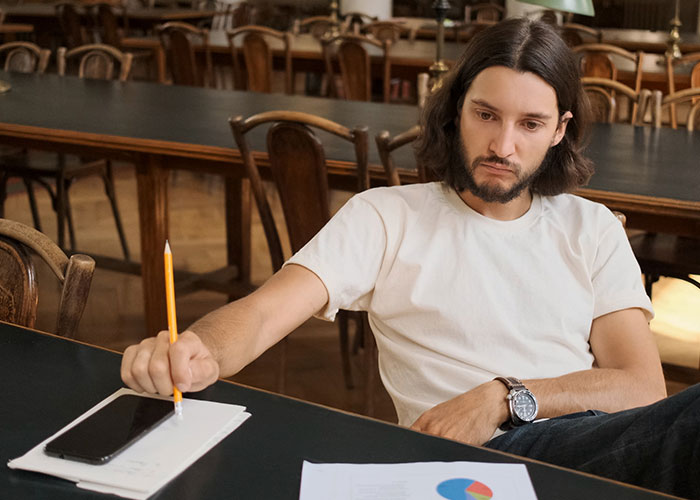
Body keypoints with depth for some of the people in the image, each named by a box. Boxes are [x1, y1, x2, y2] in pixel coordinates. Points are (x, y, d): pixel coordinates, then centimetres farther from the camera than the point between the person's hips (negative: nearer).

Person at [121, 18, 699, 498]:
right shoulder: (386, 216, 9)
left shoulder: (592, 229, 16)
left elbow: (642, 387, 6)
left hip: (595, 441, 5)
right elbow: (264, 310, -4)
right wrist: (198, 354, -28)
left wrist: (505, 398, -10)